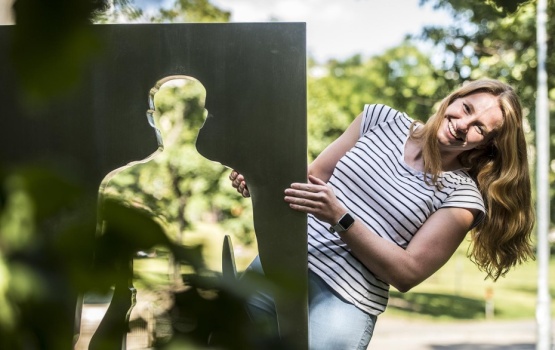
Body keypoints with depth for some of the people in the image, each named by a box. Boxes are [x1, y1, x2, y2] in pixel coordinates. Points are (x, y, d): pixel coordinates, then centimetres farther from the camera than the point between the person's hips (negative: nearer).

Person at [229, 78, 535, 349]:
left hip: (345, 300, -4)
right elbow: (313, 177, 11)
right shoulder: (383, 120, 7)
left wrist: (339, 219, -23)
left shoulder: (461, 195, -6)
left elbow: (407, 273, -13)